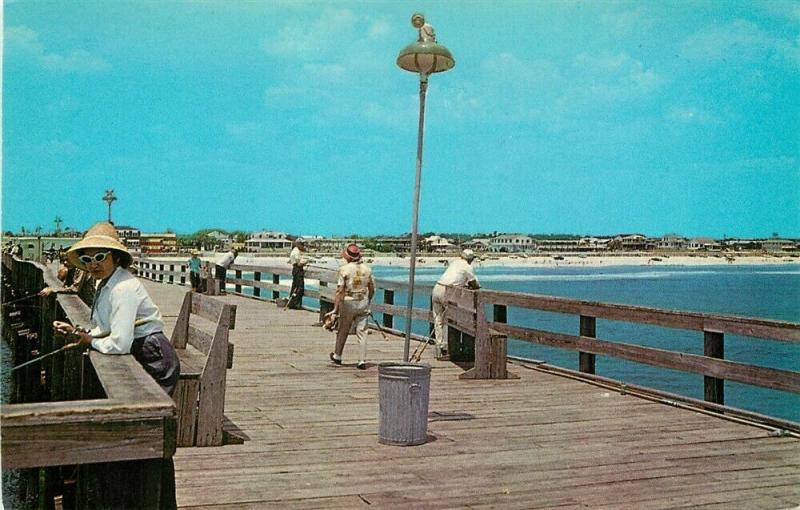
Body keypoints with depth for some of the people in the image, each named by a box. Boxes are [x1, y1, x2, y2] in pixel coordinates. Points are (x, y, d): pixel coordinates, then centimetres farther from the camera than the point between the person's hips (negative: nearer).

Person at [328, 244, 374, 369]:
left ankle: (337, 356, 29)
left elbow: (340, 291, -12)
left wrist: (335, 309, -9)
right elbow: (372, 289, 8)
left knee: (343, 330, 13)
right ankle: (362, 360, 1)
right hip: (363, 302, 3)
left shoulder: (344, 269, -11)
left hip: (348, 302, -3)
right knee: (362, 332, 4)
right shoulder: (367, 269, 2)